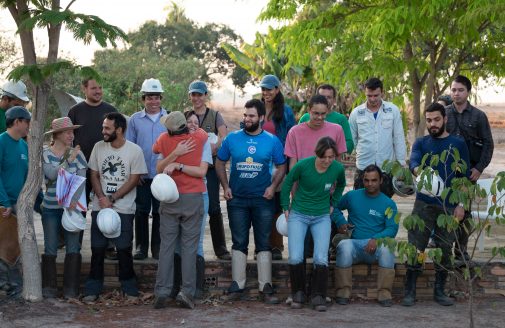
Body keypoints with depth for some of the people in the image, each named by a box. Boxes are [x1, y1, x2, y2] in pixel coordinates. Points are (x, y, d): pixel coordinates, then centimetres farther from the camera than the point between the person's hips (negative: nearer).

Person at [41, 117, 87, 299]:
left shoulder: (77, 153, 1)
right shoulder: (45, 153, -1)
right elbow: (52, 174, -16)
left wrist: (74, 200, -18)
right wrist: (69, 160, -20)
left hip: (72, 207, 1)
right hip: (51, 207, 0)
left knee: (73, 248, 0)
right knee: (50, 249, 4)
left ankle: (71, 289, 9)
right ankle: (49, 288, 14)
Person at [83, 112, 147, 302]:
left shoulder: (134, 151, -6)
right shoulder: (99, 147, 5)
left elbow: (134, 180, -7)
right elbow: (94, 175, 8)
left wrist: (111, 199, -11)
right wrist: (101, 198, -8)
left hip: (124, 209, -3)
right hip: (100, 207, 3)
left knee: (124, 249, 1)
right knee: (97, 249, 4)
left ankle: (129, 287, 14)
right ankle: (93, 289, 12)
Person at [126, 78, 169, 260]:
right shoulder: (135, 119, 4)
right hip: (141, 175, 0)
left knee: (159, 212, 5)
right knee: (141, 211, 6)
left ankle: (158, 247, 15)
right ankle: (141, 247, 15)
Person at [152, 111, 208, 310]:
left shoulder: (164, 139, -3)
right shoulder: (201, 137, -5)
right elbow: (202, 171, -7)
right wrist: (179, 165, -6)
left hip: (170, 199, 1)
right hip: (193, 198, -1)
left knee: (166, 246, 4)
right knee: (189, 247, 1)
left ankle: (162, 292, 0)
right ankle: (186, 292, -5)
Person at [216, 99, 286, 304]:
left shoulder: (272, 141, 0)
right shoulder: (232, 138, 2)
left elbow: (281, 167, 6)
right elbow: (220, 163, 9)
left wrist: (273, 186, -8)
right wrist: (225, 187, -2)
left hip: (263, 200, -1)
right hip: (237, 200, 1)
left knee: (264, 243, 3)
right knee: (239, 243, 6)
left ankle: (266, 287, 7)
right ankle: (237, 286, 12)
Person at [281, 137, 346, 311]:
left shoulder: (338, 168, -9)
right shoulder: (303, 165, -16)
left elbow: (341, 185, 16)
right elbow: (287, 183, 2)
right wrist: (286, 208, 3)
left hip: (322, 217, 1)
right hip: (298, 215, -1)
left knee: (321, 259, -12)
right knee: (295, 258, -12)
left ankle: (319, 297, 3)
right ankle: (298, 293, 8)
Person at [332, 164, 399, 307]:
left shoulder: (388, 204, 8)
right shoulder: (352, 196, 12)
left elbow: (392, 229, -1)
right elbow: (335, 208, 26)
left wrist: (376, 239, -19)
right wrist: (341, 222, 6)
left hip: (376, 246, 0)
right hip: (354, 243, 0)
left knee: (386, 248, -35)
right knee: (344, 246, -35)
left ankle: (384, 293, -26)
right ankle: (343, 291, -28)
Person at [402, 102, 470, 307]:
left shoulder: (458, 144, 6)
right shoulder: (421, 143, 7)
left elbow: (464, 177, 6)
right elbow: (413, 162, -14)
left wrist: (461, 204, -2)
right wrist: (419, 171, -37)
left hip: (449, 206, 0)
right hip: (423, 204, 0)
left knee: (445, 249, 5)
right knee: (415, 247, -2)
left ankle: (439, 291, 17)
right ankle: (410, 292, 4)